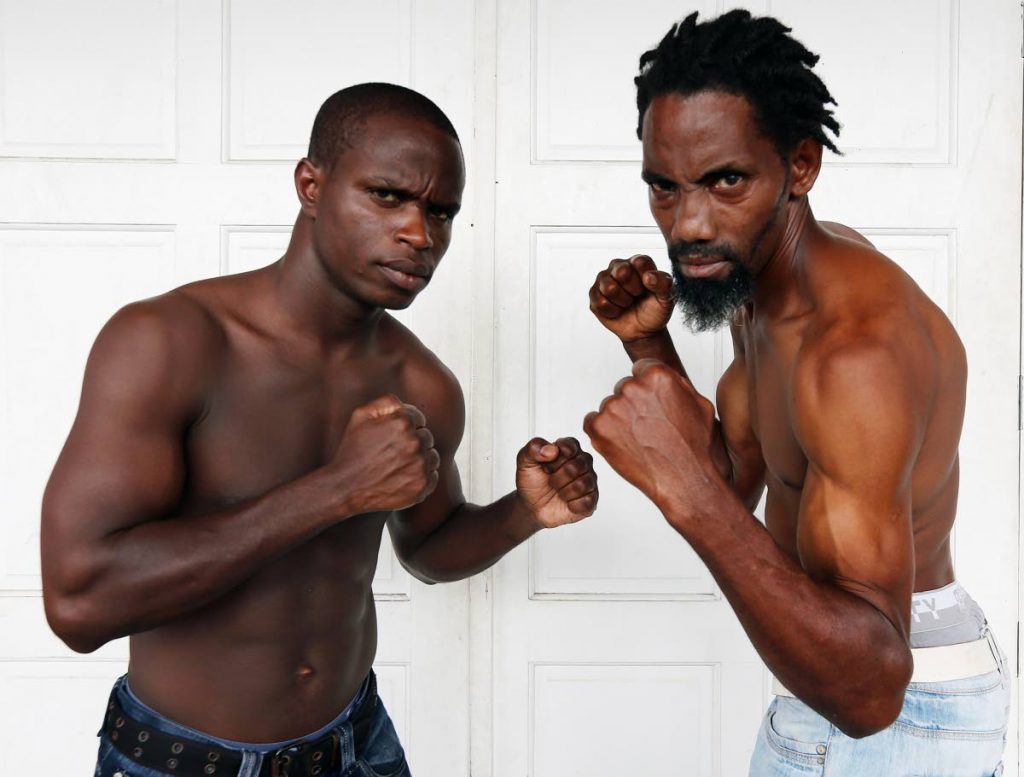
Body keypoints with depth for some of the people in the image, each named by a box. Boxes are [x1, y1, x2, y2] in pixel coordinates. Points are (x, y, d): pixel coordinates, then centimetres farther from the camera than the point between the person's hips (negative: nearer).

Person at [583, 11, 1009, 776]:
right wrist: (648, 345, -7)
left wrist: (682, 486, -49)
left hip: (901, 704, -9)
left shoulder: (858, 345, -32)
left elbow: (868, 690, -39)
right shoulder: (758, 276, -2)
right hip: (844, 655, 9)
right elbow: (733, 484, 5)